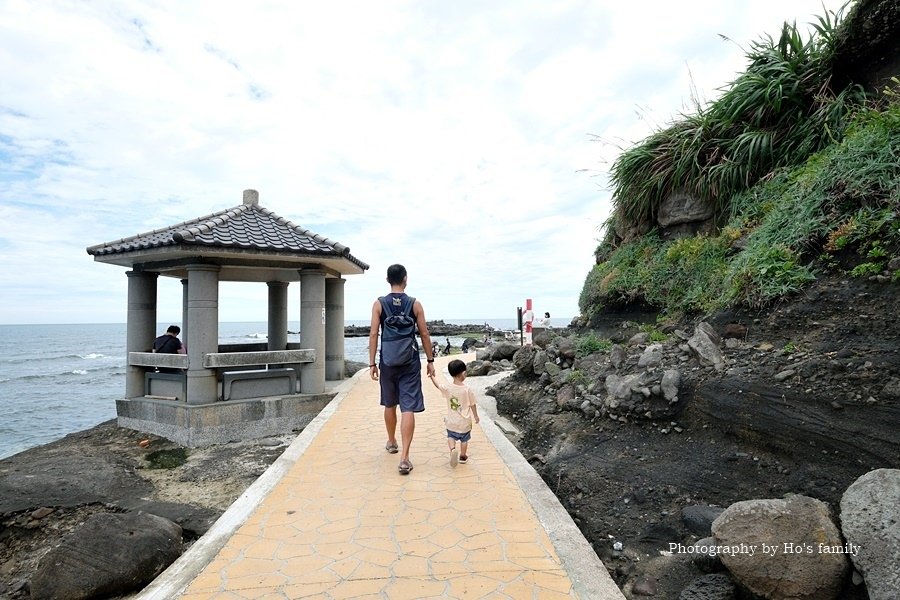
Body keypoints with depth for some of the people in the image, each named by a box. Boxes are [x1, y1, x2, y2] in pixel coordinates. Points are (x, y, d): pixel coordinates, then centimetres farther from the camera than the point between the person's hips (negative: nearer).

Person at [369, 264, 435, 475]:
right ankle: (404, 458, -9)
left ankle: (392, 442, 40)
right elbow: (424, 334, -1)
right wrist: (430, 360, 7)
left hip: (388, 362, 2)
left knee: (390, 404, 20)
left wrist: (372, 364, 0)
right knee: (408, 408, -2)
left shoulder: (379, 303, -1)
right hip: (410, 363, -1)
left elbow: (373, 334, -5)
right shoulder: (415, 304, -2)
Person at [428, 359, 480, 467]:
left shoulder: (447, 388, -14)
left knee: (451, 436, 20)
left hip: (452, 421, 1)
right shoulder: (467, 389, -18)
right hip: (464, 421, -1)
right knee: (464, 439, 19)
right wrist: (476, 416, 6)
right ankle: (463, 457, 31)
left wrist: (432, 377, 23)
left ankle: (452, 449, -5)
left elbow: (438, 385, 6)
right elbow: (472, 404, -9)